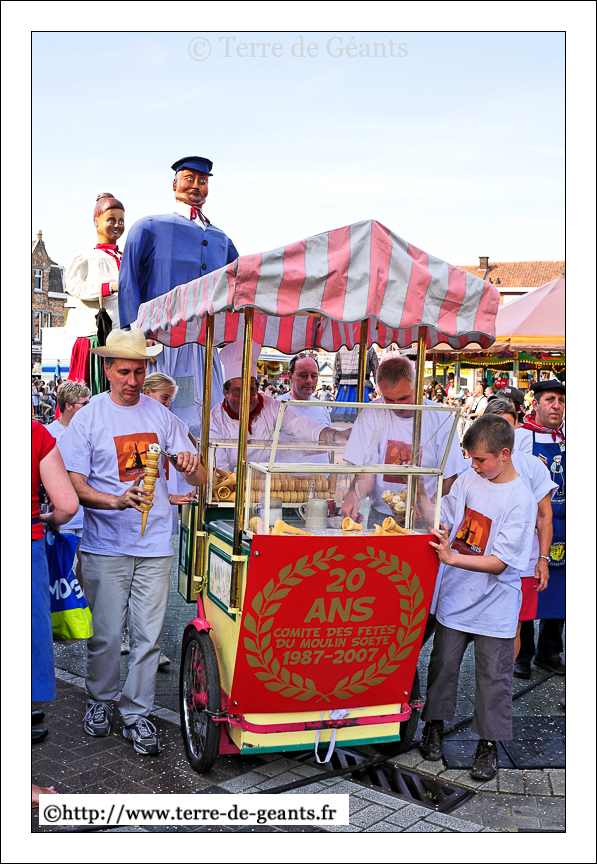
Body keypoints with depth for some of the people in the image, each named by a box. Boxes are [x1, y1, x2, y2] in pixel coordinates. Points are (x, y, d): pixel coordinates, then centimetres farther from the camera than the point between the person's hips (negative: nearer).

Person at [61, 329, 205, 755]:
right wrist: (117, 501, -23)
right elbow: (76, 486, -5)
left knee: (149, 635, 4)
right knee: (106, 633, 6)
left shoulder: (161, 416, 7)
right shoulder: (87, 419, 0)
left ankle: (137, 714, 19)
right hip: (106, 544, -2)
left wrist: (191, 466, -17)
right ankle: (100, 699, 31)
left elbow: (199, 480, 7)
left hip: (155, 543, 2)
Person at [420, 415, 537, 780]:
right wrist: (440, 535, -9)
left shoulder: (520, 500, -17)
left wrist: (452, 558, -27)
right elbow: (445, 521, 11)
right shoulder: (469, 480, -1)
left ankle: (489, 744, 24)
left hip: (494, 604, -4)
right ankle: (434, 725, 33)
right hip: (455, 594, 4)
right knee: (444, 663, 14)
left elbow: (499, 563, -19)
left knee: (493, 675, 8)